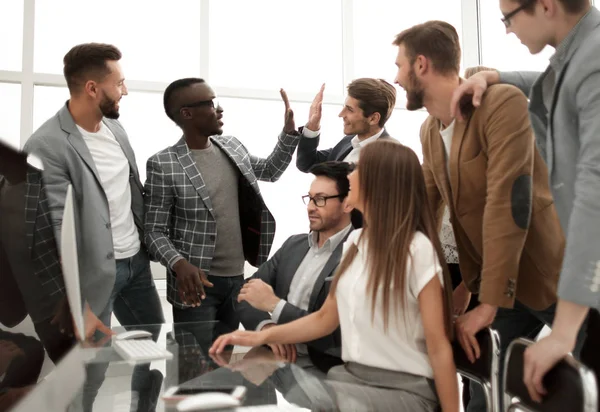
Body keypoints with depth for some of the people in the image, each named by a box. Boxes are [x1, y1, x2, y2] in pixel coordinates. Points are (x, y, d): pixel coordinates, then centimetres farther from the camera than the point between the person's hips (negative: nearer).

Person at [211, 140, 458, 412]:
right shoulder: (355, 241, 7)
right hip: (350, 377, 6)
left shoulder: (417, 250, -14)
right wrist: (262, 336, 2)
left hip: (402, 388, -6)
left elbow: (438, 346, -12)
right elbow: (326, 318, 12)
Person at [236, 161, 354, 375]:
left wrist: (274, 305, -18)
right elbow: (246, 294, 8)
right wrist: (267, 327, -12)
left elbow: (339, 334, -19)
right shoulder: (294, 244, 12)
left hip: (322, 370, -6)